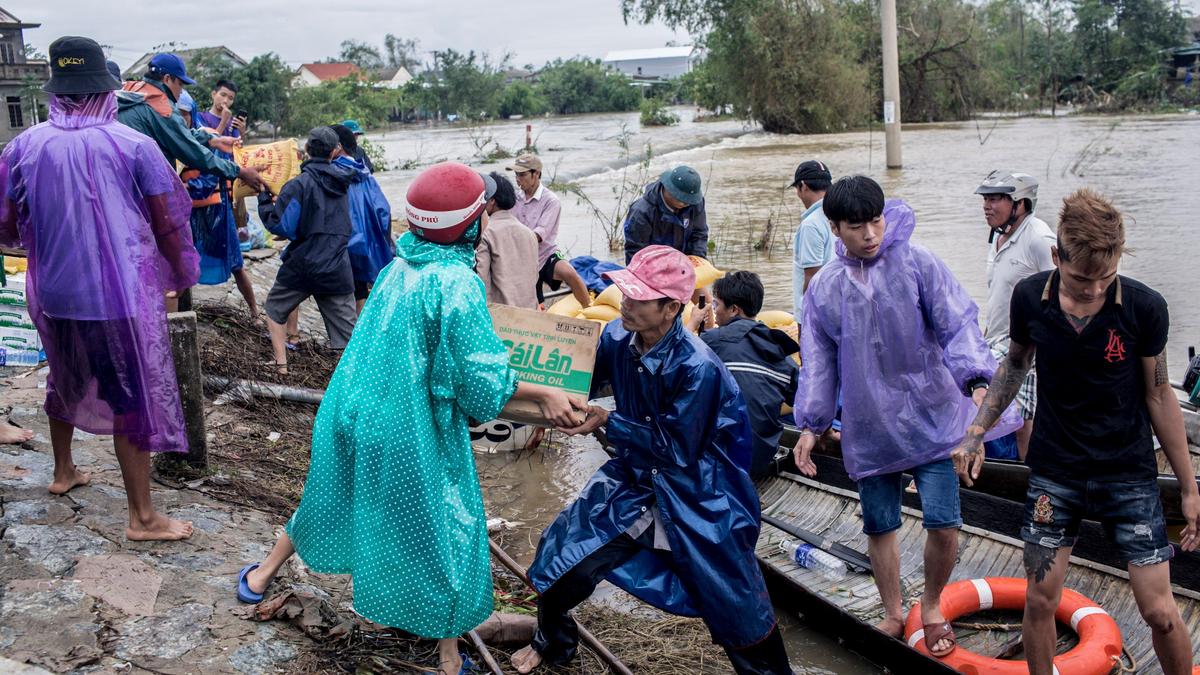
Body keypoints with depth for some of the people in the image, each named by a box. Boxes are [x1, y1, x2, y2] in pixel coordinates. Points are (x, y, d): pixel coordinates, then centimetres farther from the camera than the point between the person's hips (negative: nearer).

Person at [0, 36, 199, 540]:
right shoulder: (134, 146, -10)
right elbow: (166, 225, -9)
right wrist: (181, 274, 8)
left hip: (52, 291, 4)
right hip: (121, 293, -4)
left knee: (67, 379, 28)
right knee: (133, 399, 4)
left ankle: (63, 471, 47)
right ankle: (142, 517, 9)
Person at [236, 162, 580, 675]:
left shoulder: (401, 264, 1)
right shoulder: (457, 284, -22)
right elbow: (482, 380, -23)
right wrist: (542, 394, -10)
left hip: (354, 410, 7)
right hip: (411, 435, -7)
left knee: (331, 498, 29)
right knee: (441, 527, 10)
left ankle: (262, 574, 49)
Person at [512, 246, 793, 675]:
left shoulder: (697, 368, -29)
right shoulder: (617, 337, -11)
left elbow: (678, 450, -24)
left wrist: (607, 422, -24)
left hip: (697, 498, -5)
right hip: (634, 479, 6)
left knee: (739, 612, 5)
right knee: (562, 558, 6)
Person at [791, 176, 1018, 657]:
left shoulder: (916, 263, -6)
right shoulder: (824, 287, 2)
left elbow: (957, 323, -10)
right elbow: (818, 360, 8)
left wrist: (978, 382, -24)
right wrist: (810, 426, 6)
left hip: (929, 417, -2)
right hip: (868, 427, 2)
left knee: (943, 523, -5)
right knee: (880, 526, 11)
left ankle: (932, 606, 23)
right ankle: (894, 614, 34)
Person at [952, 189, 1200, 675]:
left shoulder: (1144, 308, -15)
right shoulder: (1030, 298, -10)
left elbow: (1159, 396, -4)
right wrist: (976, 432, 2)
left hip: (1129, 475, -1)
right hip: (1054, 471, 2)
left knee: (1160, 611, 1)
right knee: (1040, 600, 7)